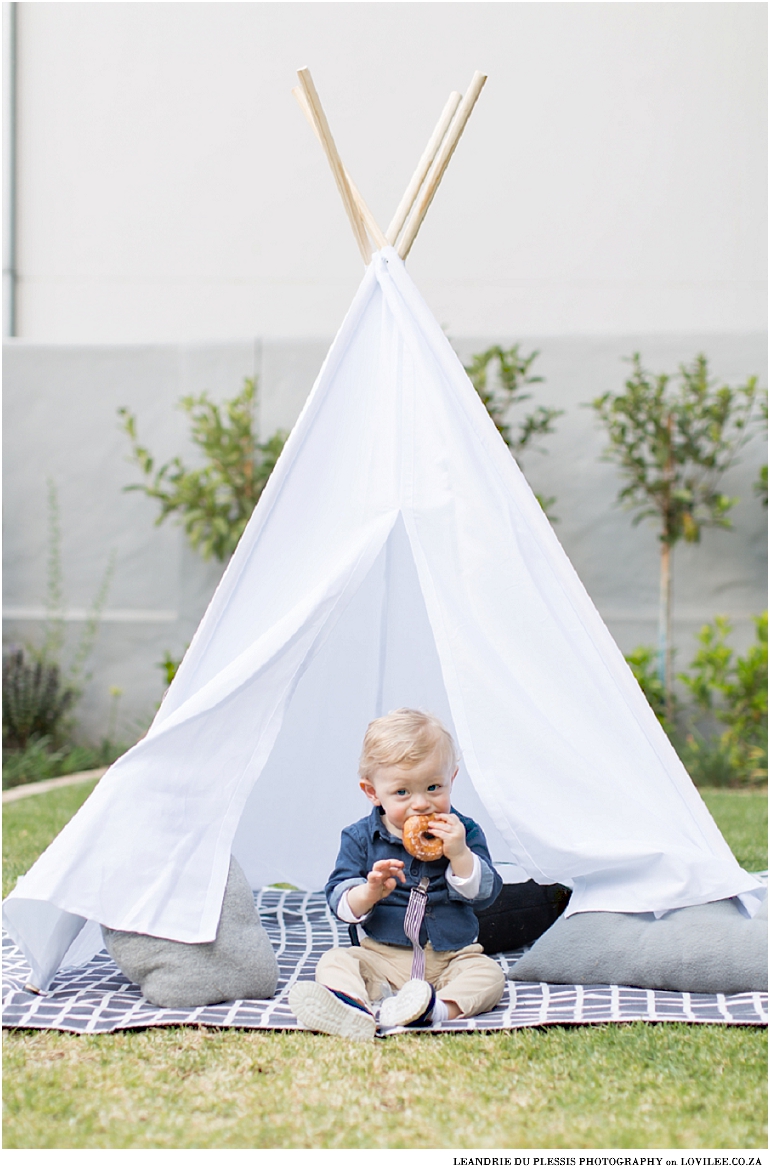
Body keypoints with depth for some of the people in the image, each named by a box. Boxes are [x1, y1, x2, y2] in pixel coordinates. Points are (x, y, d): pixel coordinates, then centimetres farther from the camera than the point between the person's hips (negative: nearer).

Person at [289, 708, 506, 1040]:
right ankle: (354, 1005, -56)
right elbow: (340, 902, -4)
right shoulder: (360, 838, 2)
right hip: (381, 958, 0)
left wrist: (459, 854, -19)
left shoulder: (464, 832, 3)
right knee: (335, 962, -25)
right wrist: (369, 892, -26)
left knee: (488, 974, -26)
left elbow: (486, 894, -4)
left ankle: (438, 1008, -51)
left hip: (450, 961, 0)